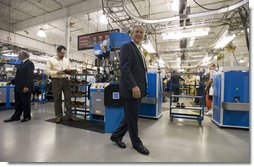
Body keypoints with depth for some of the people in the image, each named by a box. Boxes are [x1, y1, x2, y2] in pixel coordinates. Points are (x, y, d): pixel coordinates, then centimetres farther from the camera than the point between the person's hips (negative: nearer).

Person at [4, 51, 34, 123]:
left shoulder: (29, 63, -9)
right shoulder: (21, 64, 19)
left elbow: (30, 76, -18)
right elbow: (18, 75, 24)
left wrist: (27, 86, -24)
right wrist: (12, 81, 13)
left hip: (25, 87, -9)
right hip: (18, 87, 9)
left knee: (25, 102, 2)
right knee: (18, 103, 13)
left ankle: (27, 116, 14)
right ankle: (16, 116, 22)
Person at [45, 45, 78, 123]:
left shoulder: (67, 60, 13)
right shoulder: (51, 60, 2)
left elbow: (70, 69, 15)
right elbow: (47, 71, -4)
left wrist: (69, 71, -8)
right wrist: (57, 72, -17)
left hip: (66, 80, 3)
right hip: (56, 81, -2)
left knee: (68, 99, 3)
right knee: (57, 99, 5)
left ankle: (69, 115, 11)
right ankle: (58, 116, 16)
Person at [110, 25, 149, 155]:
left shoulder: (139, 50, 22)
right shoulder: (127, 47, -7)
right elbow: (125, 68, -20)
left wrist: (140, 87, 16)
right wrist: (133, 86, -26)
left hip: (138, 89, 10)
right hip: (131, 89, -10)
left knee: (131, 116, 17)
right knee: (132, 117, 6)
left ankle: (116, 136, 34)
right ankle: (136, 143, 26)